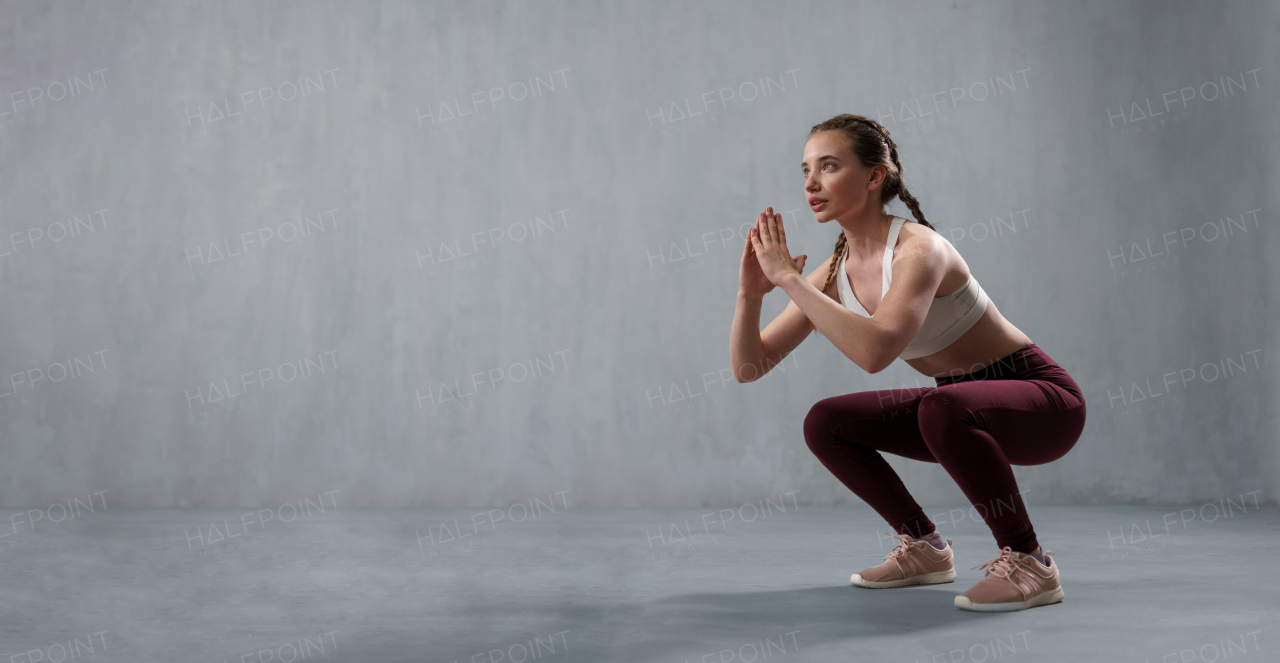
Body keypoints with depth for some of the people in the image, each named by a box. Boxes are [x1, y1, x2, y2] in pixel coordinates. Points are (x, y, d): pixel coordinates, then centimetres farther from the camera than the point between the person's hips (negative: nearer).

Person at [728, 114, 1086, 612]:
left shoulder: (918, 249, -25)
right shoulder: (836, 273, -2)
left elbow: (874, 351, -44)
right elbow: (749, 367, -3)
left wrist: (789, 278, -36)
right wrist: (751, 292, -21)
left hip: (1043, 399, -8)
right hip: (962, 407, 8)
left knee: (942, 408, -38)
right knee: (825, 424, 0)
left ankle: (1029, 563, -19)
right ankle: (924, 547, 15)